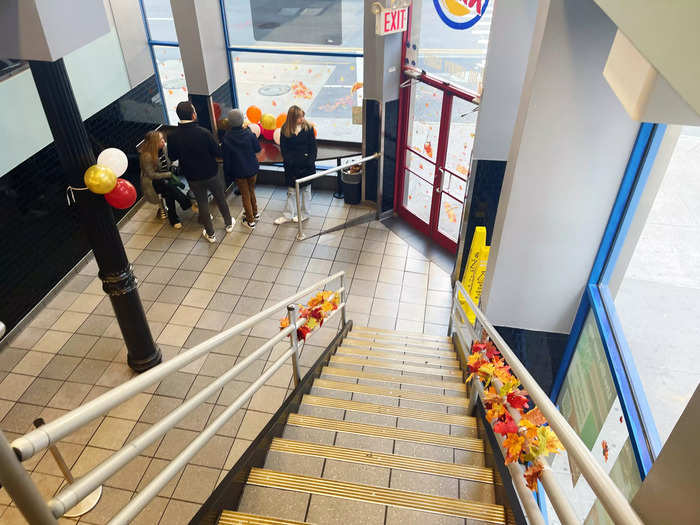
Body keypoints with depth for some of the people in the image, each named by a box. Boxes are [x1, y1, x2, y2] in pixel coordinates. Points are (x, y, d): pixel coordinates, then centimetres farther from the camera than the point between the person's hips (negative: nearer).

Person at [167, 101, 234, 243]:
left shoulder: (172, 136, -15)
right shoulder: (204, 132, -24)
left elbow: (172, 158, -2)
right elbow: (217, 152, -15)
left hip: (192, 177, 2)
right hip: (211, 174, -2)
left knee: (202, 203, 18)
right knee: (220, 199, 21)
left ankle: (210, 234, 28)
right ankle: (229, 224, 41)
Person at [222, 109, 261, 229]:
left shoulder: (227, 138, -16)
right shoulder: (249, 134, -14)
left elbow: (226, 158, -10)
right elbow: (258, 148, 0)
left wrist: (227, 175, 1)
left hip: (239, 171, -2)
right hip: (252, 168, 2)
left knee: (245, 194, 10)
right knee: (251, 190, 24)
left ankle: (250, 220, 18)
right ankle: (255, 213, 38)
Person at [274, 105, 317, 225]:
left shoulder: (308, 127, -6)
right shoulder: (285, 129, -5)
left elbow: (313, 146, -4)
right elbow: (283, 148, -2)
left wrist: (310, 161, -9)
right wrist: (288, 161, -11)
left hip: (306, 165, -1)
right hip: (292, 165, 1)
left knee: (306, 189, 14)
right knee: (291, 191, 10)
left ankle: (304, 214, 29)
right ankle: (287, 215, 21)